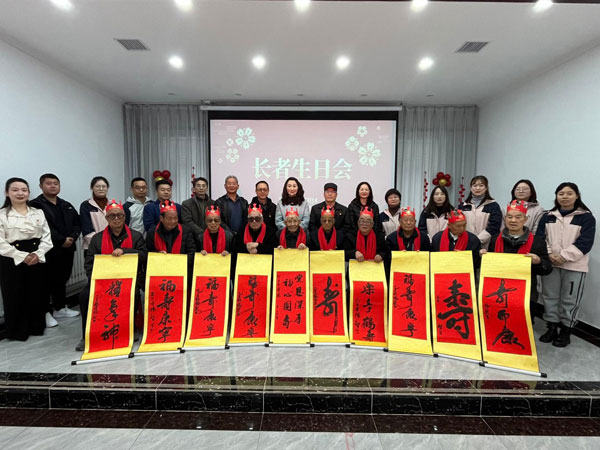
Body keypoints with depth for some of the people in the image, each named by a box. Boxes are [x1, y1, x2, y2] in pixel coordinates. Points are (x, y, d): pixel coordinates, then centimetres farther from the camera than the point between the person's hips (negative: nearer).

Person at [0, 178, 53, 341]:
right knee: (15, 297, 5)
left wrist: (38, 254, -11)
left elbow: (46, 237, 3)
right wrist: (22, 256, -15)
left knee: (37, 294, 8)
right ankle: (18, 331, 21)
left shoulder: (38, 213, 8)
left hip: (36, 259, 2)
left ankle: (36, 327, 24)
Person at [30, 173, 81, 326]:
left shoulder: (67, 206, 16)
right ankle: (45, 312, 13)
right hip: (48, 251, -6)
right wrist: (61, 240, -18)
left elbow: (77, 223, 10)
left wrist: (72, 237, -8)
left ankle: (60, 308, 28)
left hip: (67, 250, 6)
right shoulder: (36, 205, -5)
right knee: (47, 282, 1)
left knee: (62, 280, 16)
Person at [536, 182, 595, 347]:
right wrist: (549, 254, -12)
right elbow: (539, 238, 3)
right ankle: (551, 328, 23)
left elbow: (585, 242, -10)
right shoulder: (548, 217, 8)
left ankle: (565, 331, 21)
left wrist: (564, 256, -18)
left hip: (574, 266, -3)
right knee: (550, 296, 10)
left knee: (569, 299, 6)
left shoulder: (586, 217, -1)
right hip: (550, 264, 3)